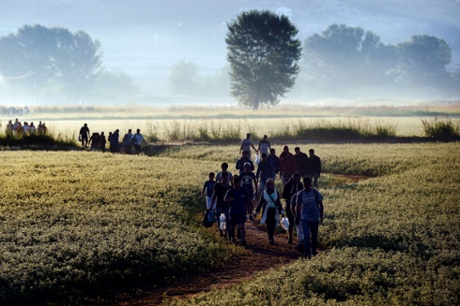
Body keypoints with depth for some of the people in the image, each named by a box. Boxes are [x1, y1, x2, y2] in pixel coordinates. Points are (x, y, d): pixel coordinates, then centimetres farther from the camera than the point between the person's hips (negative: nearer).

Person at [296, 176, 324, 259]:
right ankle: (308, 254, -9)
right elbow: (298, 206, 6)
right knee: (306, 235, -11)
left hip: (315, 218, 1)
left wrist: (321, 215, -4)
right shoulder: (300, 194, -4)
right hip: (305, 218, -1)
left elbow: (320, 205, -1)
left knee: (314, 235, 12)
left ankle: (314, 251, 31)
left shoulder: (315, 192, -7)